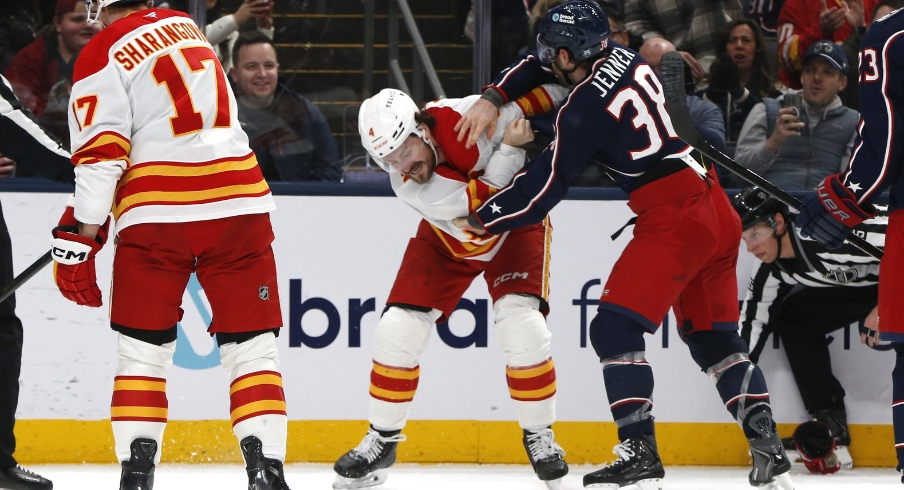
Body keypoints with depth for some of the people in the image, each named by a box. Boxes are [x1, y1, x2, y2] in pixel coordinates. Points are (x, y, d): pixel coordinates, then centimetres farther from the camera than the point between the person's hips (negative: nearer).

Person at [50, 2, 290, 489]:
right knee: (251, 344, 5)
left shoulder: (102, 56, -1)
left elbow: (101, 154, -10)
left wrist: (78, 237, -7)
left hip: (157, 212, -4)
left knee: (142, 348, 6)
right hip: (238, 204, 4)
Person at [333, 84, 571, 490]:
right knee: (398, 328, -8)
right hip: (448, 239, 2)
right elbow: (483, 202, -36)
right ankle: (382, 440, 11)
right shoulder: (406, 183, -29)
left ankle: (539, 436, -2)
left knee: (520, 325, -21)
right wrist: (509, 148, -41)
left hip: (515, 227, -2)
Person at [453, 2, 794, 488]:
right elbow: (536, 64, 26)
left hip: (672, 220, -9)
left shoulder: (584, 107, -12)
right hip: (716, 210, 9)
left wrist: (482, 220, 4)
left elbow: (544, 187, -7)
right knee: (715, 337, 15)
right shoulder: (622, 57, 11)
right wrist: (492, 98, 14)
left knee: (615, 328, -8)